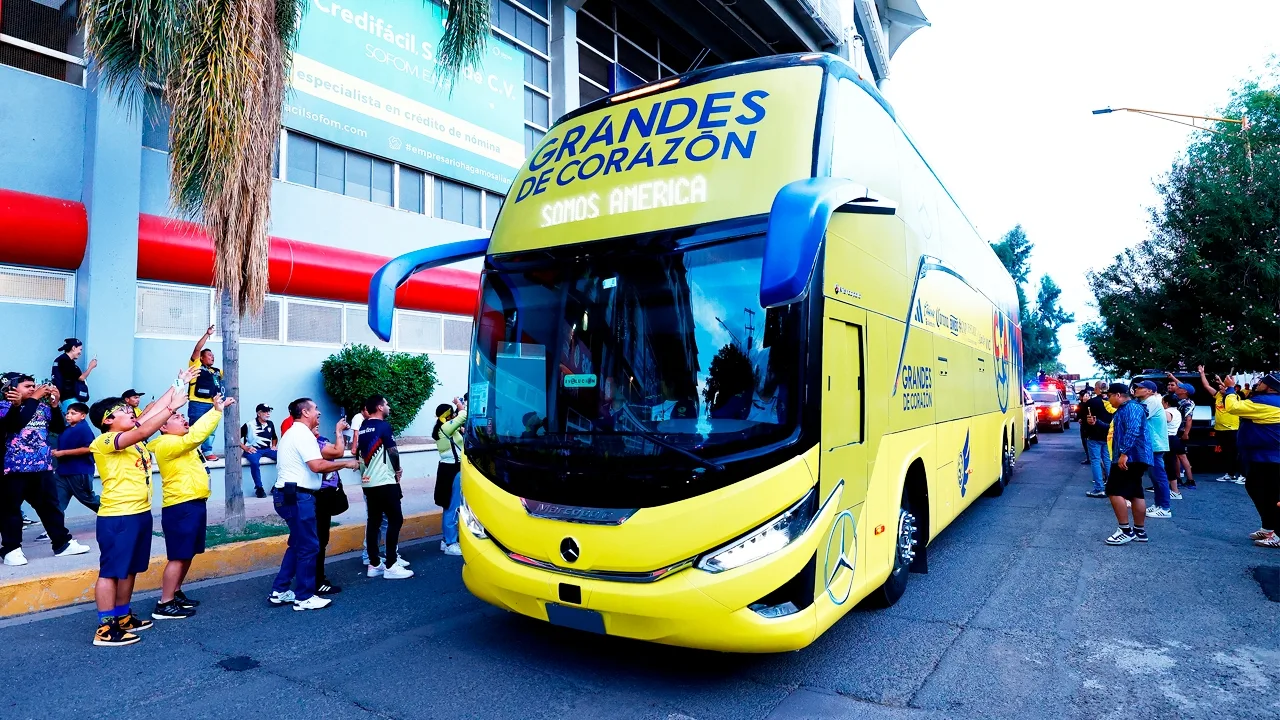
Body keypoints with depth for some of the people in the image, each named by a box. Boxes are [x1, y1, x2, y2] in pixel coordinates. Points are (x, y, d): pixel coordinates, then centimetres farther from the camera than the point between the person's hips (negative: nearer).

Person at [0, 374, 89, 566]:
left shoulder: (43, 407, 10)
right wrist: (34, 398, -19)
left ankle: (62, 543, 16)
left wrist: (54, 404, -8)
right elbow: (16, 423, -23)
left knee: (50, 506, 10)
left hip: (42, 466, 5)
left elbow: (59, 428, 3)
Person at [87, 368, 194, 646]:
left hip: (140, 513, 9)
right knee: (111, 571, -2)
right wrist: (173, 407, -26)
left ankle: (123, 617, 28)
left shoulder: (133, 437, 11)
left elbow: (154, 410, 10)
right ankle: (105, 629, 4)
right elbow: (144, 430, -29)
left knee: (129, 569, 16)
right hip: (117, 517, -9)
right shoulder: (104, 442, -14)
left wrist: (178, 385, 8)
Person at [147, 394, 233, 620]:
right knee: (179, 557, -5)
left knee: (188, 554, 16)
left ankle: (176, 594, 27)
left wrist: (219, 409, 4)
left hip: (194, 504, 10)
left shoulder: (182, 443, 15)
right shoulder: (167, 445, -15)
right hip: (181, 507, -10)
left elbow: (198, 430, 19)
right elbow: (195, 436, -28)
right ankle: (164, 605, 1)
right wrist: (216, 411, -25)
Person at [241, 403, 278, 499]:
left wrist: (273, 445, 8)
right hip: (253, 450, -4)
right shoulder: (249, 425, -5)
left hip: (267, 449, 4)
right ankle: (259, 488, -23)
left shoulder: (270, 424, 10)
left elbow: (274, 437, 27)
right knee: (255, 462, -39)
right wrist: (245, 448, -12)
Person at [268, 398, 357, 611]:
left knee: (297, 544, 18)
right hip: (297, 496, -11)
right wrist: (345, 464, -15)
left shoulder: (292, 433, 20)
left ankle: (280, 591, 22)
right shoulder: (303, 434, -14)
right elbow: (317, 465, -24)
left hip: (288, 495, 11)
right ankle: (304, 597, 4)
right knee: (308, 546, -3)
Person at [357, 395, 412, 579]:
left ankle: (374, 564, 13)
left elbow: (360, 453, 16)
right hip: (384, 482, -8)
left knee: (374, 521, 10)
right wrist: (397, 471, 7)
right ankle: (390, 566, -6)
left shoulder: (363, 428, 12)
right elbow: (393, 452, -9)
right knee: (395, 520, -4)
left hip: (367, 482, 8)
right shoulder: (383, 426, -11)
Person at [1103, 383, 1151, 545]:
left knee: (1114, 491, -12)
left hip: (1130, 457, -11)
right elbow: (1117, 431, 31)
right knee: (1135, 493, 13)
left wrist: (1124, 453, -30)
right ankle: (1140, 531, 19)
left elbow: (1132, 431, -26)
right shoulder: (1123, 410, 21)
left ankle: (1126, 530, -11)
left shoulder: (1131, 407, -13)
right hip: (1134, 458, 11)